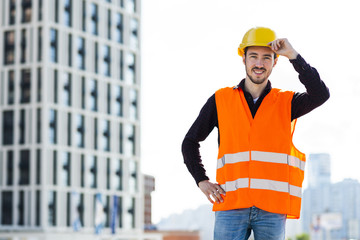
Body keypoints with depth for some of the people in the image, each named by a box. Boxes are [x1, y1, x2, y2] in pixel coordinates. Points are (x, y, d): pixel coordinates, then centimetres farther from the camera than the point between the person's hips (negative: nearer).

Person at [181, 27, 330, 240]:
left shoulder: (286, 103, 10)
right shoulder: (221, 100, 11)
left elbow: (320, 95, -10)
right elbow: (190, 142, 18)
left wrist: (293, 55, -9)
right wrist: (202, 181, 6)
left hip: (272, 208, 0)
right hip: (232, 205, 0)